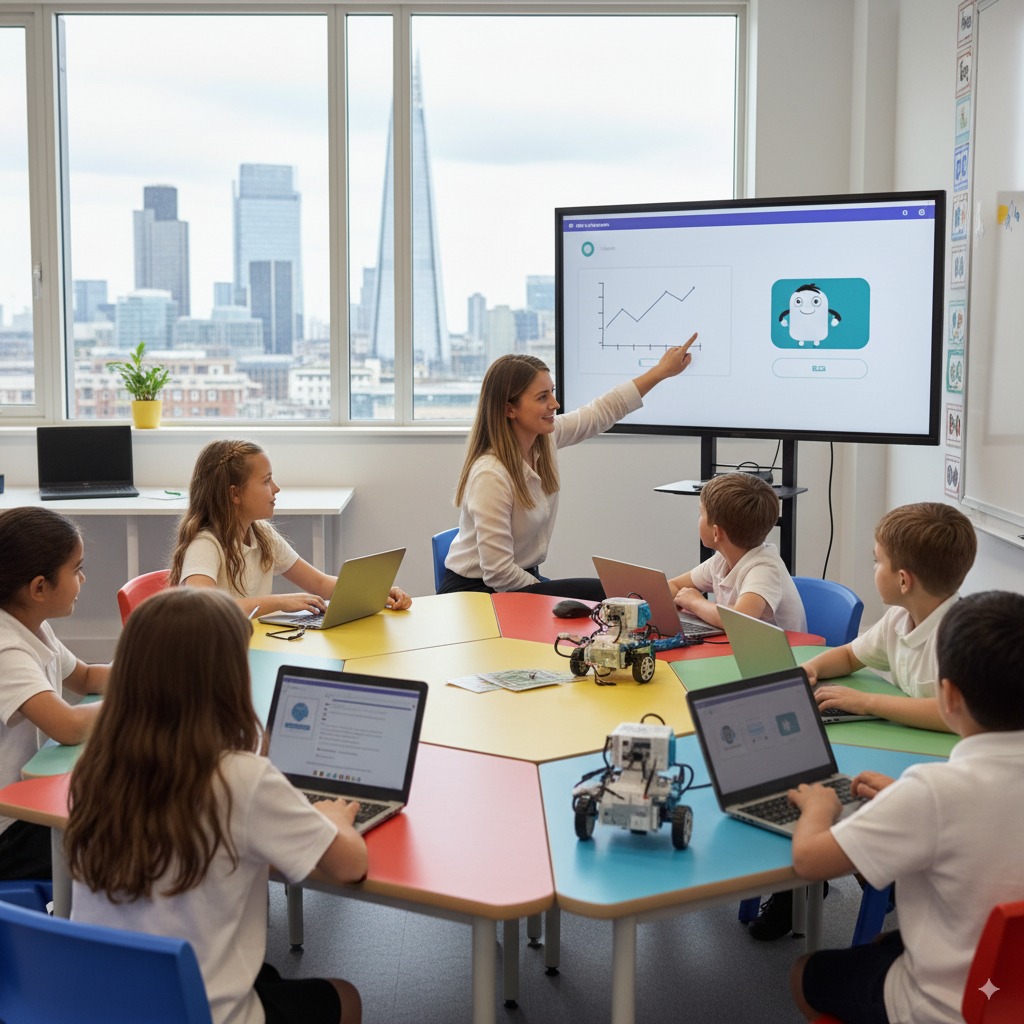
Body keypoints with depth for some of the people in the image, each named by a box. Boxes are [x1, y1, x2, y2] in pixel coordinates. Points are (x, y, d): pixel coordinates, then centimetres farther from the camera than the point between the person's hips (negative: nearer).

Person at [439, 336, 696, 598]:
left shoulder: (545, 438, -4)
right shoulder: (490, 475, -27)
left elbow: (601, 412, 13)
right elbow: (498, 574, -25)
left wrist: (662, 370, 14)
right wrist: (545, 594, -10)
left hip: (524, 580, 8)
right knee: (600, 595, -19)